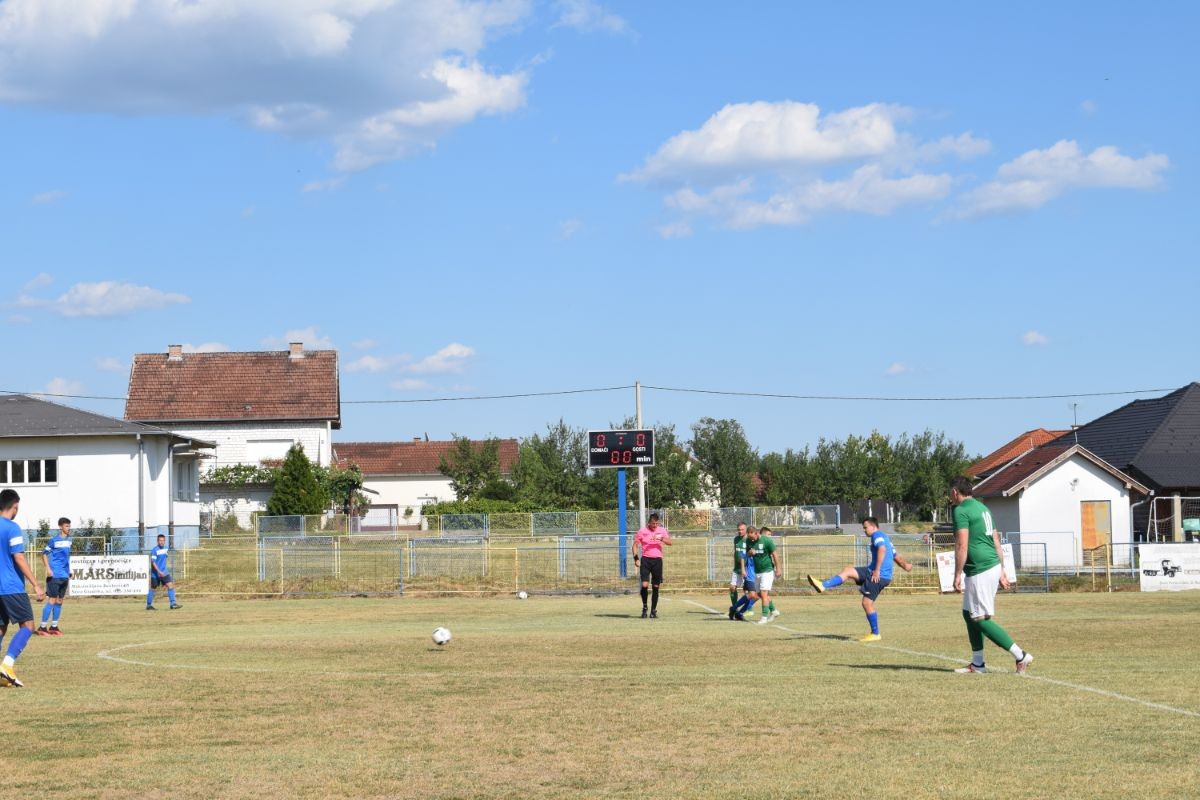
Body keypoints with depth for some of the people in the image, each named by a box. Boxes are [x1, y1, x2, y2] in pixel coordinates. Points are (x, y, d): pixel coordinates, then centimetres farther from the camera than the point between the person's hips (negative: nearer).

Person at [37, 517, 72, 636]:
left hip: (64, 576, 7)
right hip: (55, 575, -7)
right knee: (52, 600, -9)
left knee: (59, 601, 9)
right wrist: (48, 569, -15)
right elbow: (44, 553, -6)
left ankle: (54, 626, 16)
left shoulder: (68, 540, 11)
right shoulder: (54, 540, -8)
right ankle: (42, 627, -4)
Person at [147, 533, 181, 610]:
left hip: (164, 572, 5)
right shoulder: (155, 550, -14)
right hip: (155, 573, -5)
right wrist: (159, 572, -25)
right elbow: (153, 562, -18)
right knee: (152, 588, 6)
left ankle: (173, 604, -10)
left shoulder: (166, 548, 6)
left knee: (171, 585, -8)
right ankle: (149, 605, 19)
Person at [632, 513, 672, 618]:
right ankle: (644, 607, 4)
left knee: (656, 587, 2)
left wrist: (661, 539, -20)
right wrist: (636, 558, -3)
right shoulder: (642, 531, 4)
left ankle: (653, 611, 11)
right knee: (644, 585, -14)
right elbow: (635, 545, 8)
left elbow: (670, 542, -2)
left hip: (657, 560, 2)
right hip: (645, 559, -2)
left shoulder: (662, 530, 8)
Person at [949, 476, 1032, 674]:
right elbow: (996, 542, 19)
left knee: (981, 619, -6)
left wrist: (957, 575, -14)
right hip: (993, 566, 10)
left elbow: (962, 546, -18)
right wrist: (1001, 572, 22)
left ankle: (1021, 656, -9)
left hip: (980, 572, -10)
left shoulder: (961, 510, -11)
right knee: (968, 613, 17)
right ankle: (977, 664, 19)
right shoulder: (982, 508, 18)